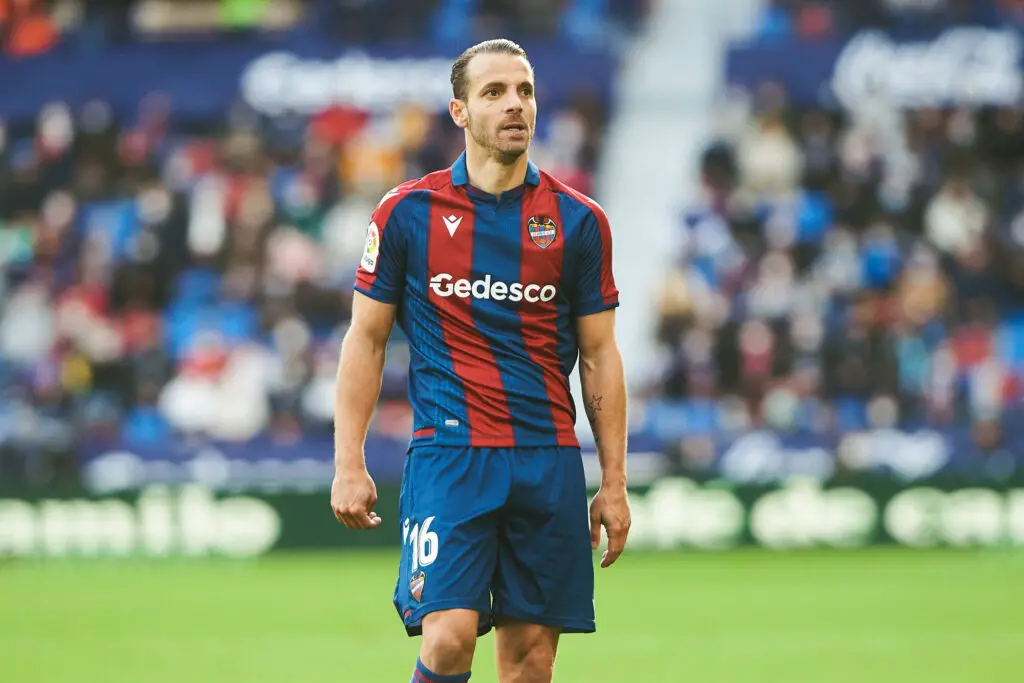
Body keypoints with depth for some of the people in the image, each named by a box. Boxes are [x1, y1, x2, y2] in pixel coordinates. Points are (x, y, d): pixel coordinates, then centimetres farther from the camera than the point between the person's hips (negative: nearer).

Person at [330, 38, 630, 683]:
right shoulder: (407, 213, 2)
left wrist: (615, 482, 6)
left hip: (549, 460, 2)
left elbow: (600, 354, 10)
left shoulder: (579, 220, 6)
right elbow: (366, 340, 6)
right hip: (448, 454, -2)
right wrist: (349, 464, -1)